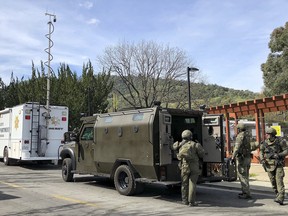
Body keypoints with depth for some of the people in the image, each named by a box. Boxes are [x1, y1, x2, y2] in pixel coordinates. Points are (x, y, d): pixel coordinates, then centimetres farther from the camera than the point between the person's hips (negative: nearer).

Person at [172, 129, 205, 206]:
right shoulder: (195, 144, -3)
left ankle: (185, 200, 19)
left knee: (184, 184, 13)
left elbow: (174, 146, 27)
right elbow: (202, 154, 0)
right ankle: (191, 202, -3)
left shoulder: (180, 145, 7)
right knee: (192, 184, -1)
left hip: (184, 167, 3)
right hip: (194, 167, -2)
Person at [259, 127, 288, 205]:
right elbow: (261, 152, 11)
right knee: (273, 181, 11)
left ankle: (280, 199, -16)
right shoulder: (264, 143, 0)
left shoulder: (280, 142, -11)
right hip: (269, 165, 4)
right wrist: (262, 159, -6)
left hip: (278, 164, -4)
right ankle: (278, 195, 31)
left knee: (279, 180, -13)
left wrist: (279, 155, -21)